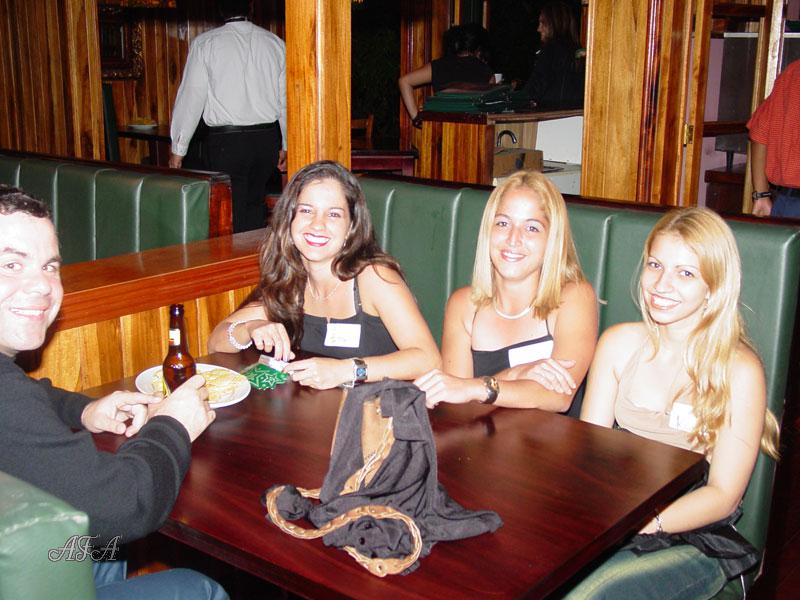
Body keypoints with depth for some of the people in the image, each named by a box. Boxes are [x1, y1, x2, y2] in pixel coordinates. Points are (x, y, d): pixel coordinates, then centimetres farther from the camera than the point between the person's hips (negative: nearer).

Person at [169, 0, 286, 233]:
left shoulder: (205, 44, -4)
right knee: (255, 206, 17)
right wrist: (286, 144, 17)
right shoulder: (275, 43, 6)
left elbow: (191, 98, -4)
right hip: (268, 138, 4)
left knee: (232, 216, 2)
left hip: (226, 141, -4)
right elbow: (286, 98, 8)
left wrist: (178, 149, 2)